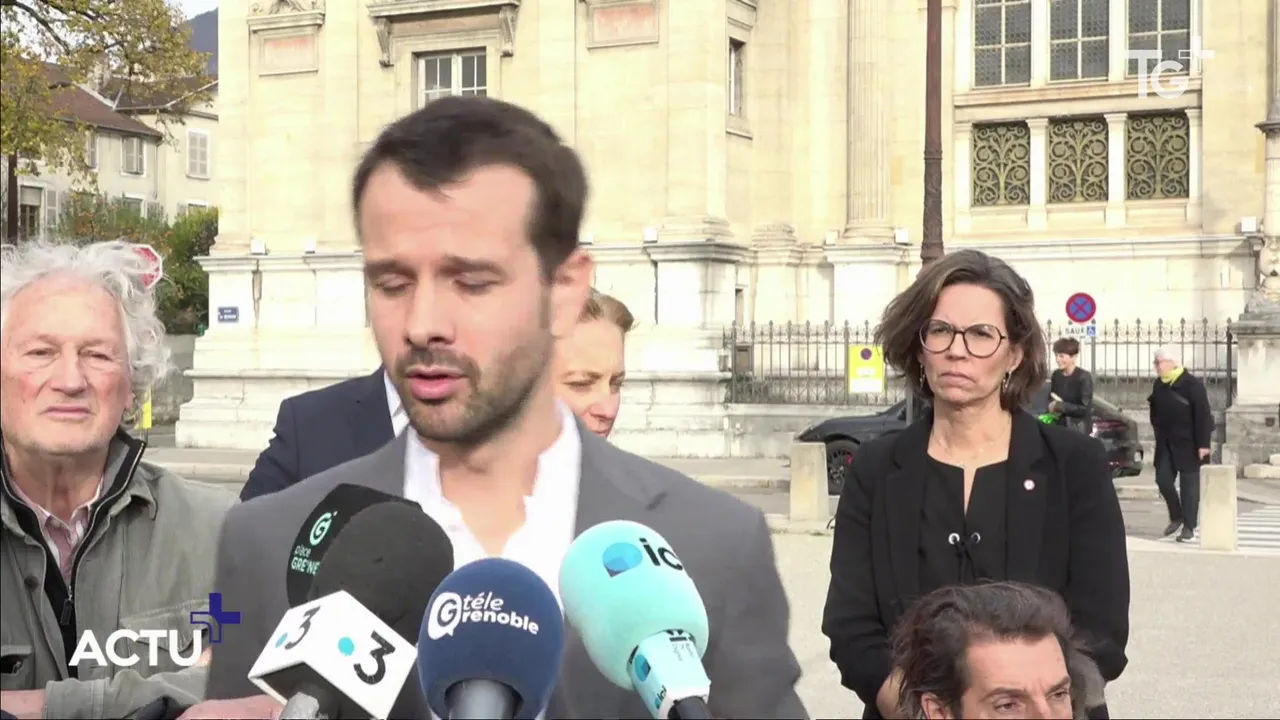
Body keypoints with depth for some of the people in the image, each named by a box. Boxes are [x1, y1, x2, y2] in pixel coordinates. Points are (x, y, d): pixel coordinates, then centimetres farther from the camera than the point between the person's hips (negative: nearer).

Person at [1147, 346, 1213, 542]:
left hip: (1188, 443, -6)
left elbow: (1203, 415, -16)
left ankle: (1189, 527, 4)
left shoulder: (1192, 385, -15)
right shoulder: (1158, 384, 6)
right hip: (1165, 442, 6)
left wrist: (1203, 444, -19)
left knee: (1189, 483, -1)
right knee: (1163, 479, 4)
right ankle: (1176, 517, 24)